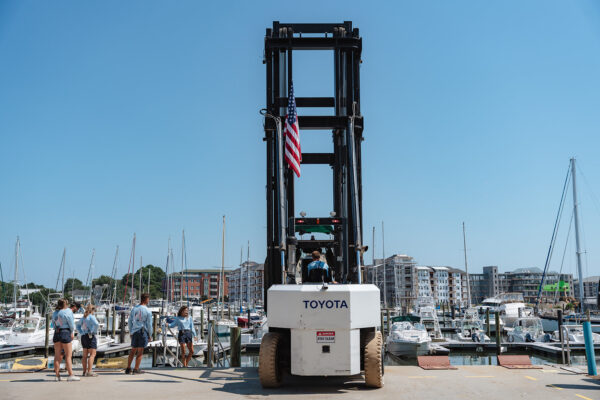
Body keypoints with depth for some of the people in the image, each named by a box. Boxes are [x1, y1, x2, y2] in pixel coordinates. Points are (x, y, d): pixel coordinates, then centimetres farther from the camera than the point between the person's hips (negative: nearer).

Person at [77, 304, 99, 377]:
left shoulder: (84, 317, 12)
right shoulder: (91, 317, -12)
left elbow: (78, 325, 25)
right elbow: (96, 324, -28)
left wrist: (81, 333, 16)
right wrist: (93, 331, -15)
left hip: (83, 336, 9)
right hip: (90, 337, -9)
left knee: (85, 355, 12)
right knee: (92, 354, -7)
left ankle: (85, 371, 17)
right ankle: (89, 371, -13)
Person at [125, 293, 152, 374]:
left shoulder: (133, 309, 6)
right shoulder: (147, 311, -7)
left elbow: (129, 322, 10)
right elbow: (149, 324, -5)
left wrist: (130, 332, 19)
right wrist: (150, 334, 5)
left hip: (134, 332, 5)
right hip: (143, 331, -5)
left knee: (133, 350, 14)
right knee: (140, 351, 1)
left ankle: (128, 368, 15)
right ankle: (136, 369, 3)